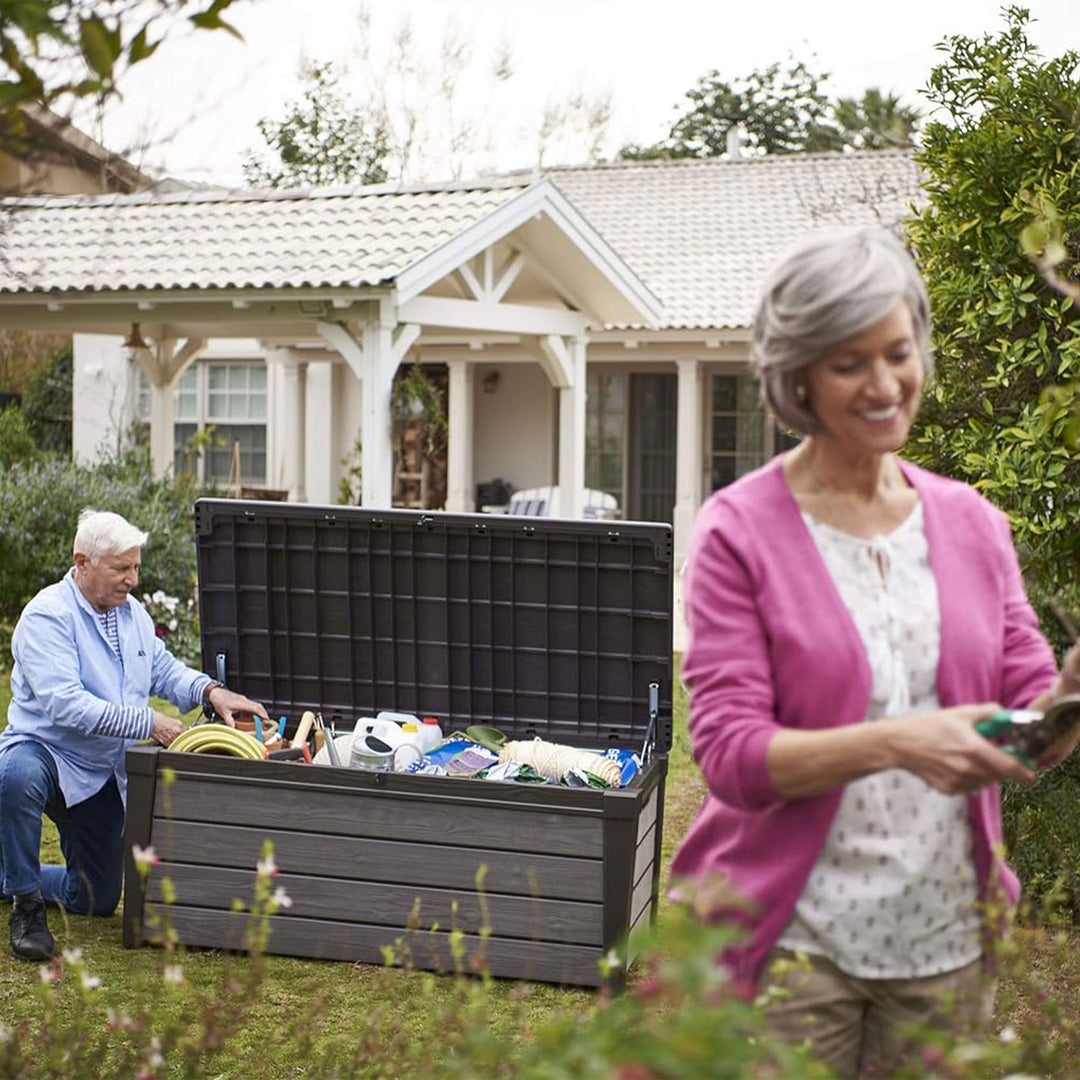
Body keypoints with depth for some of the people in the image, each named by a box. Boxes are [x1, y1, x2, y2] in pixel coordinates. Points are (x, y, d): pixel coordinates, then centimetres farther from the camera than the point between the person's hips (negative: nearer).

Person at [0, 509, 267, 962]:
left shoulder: (131, 611, 5)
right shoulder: (47, 615, -20)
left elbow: (163, 669, 15)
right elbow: (64, 704, -29)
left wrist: (212, 691, -6)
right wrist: (149, 724, -31)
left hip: (103, 772, 7)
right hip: (44, 750, -7)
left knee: (97, 900, 9)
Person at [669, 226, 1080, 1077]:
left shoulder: (972, 524, 6)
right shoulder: (741, 530, -7)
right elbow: (729, 752, -13)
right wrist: (894, 742, -27)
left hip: (945, 943, 4)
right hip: (792, 940, -4)